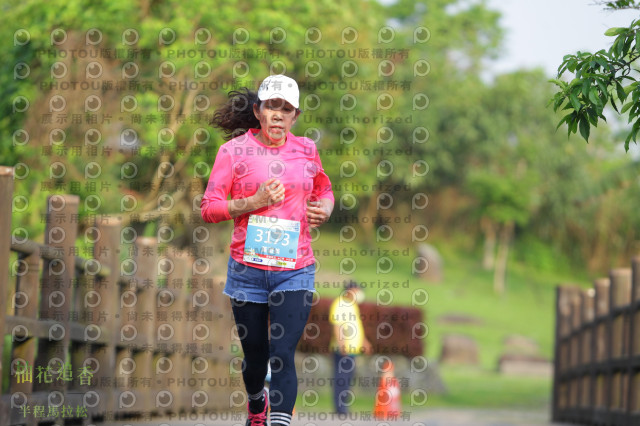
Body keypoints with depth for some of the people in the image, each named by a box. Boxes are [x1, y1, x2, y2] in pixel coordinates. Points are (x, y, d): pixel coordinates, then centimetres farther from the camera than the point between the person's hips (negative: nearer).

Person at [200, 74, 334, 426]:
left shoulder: (306, 150, 8)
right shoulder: (234, 150, -1)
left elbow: (324, 190, 27)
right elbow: (208, 208, -3)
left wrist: (324, 208, 4)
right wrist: (253, 203, -15)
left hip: (295, 271, 1)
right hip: (248, 270, -1)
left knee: (283, 354, -13)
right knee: (255, 355, 12)